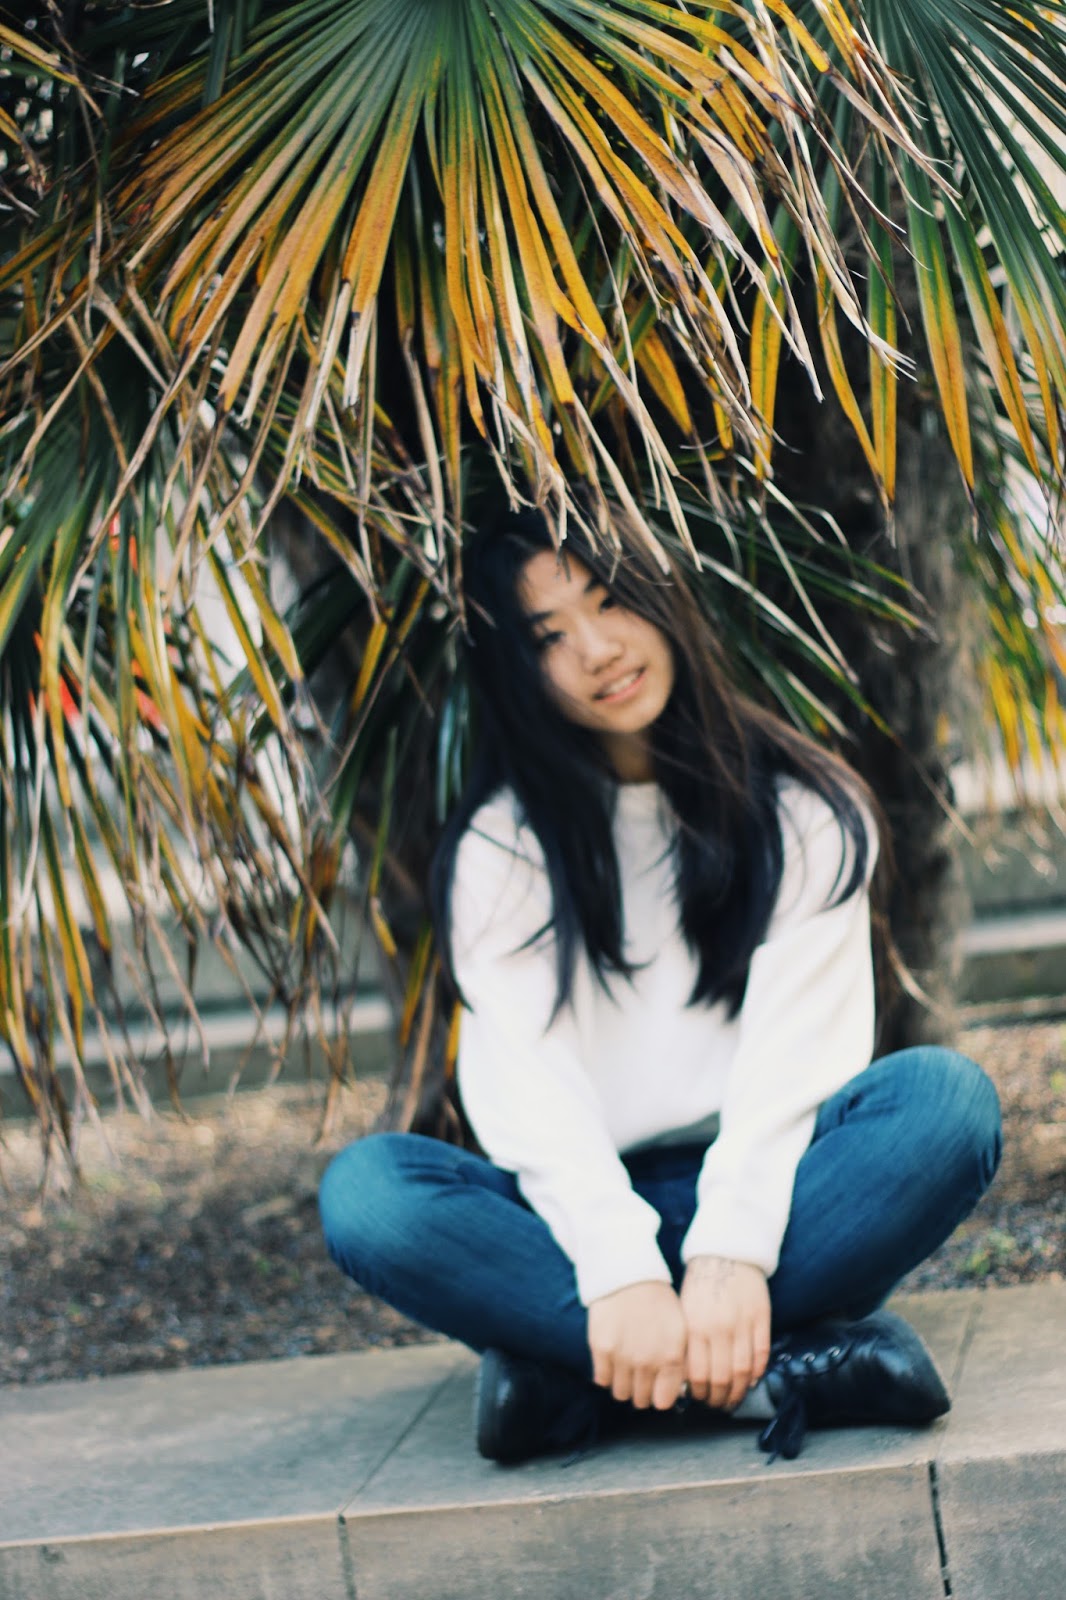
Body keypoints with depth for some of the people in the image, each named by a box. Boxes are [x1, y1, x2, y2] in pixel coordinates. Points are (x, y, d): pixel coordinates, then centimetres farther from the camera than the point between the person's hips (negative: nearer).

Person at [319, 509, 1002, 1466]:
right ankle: (792, 1369, -33)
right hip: (590, 1211, 1)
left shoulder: (804, 808, 5)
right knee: (364, 1189, -28)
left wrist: (731, 1252, -25)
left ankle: (572, 1368, -30)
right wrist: (621, 1275, -26)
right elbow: (525, 1080, -9)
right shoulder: (503, 846, 5)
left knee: (945, 1097, -29)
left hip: (765, 1196, 0)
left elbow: (800, 1046, -8)